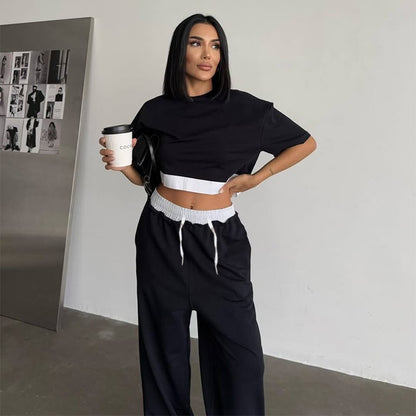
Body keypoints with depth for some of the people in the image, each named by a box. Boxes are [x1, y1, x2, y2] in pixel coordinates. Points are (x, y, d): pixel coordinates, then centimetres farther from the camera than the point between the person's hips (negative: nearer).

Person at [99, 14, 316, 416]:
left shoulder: (244, 108, -5)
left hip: (220, 239, -1)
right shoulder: (156, 111, 2)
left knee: (238, 345, 3)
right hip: (161, 235, 2)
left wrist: (257, 176, -2)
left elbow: (305, 143, 6)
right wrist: (120, 163, -9)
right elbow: (143, 176, 11)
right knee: (164, 340, 13)